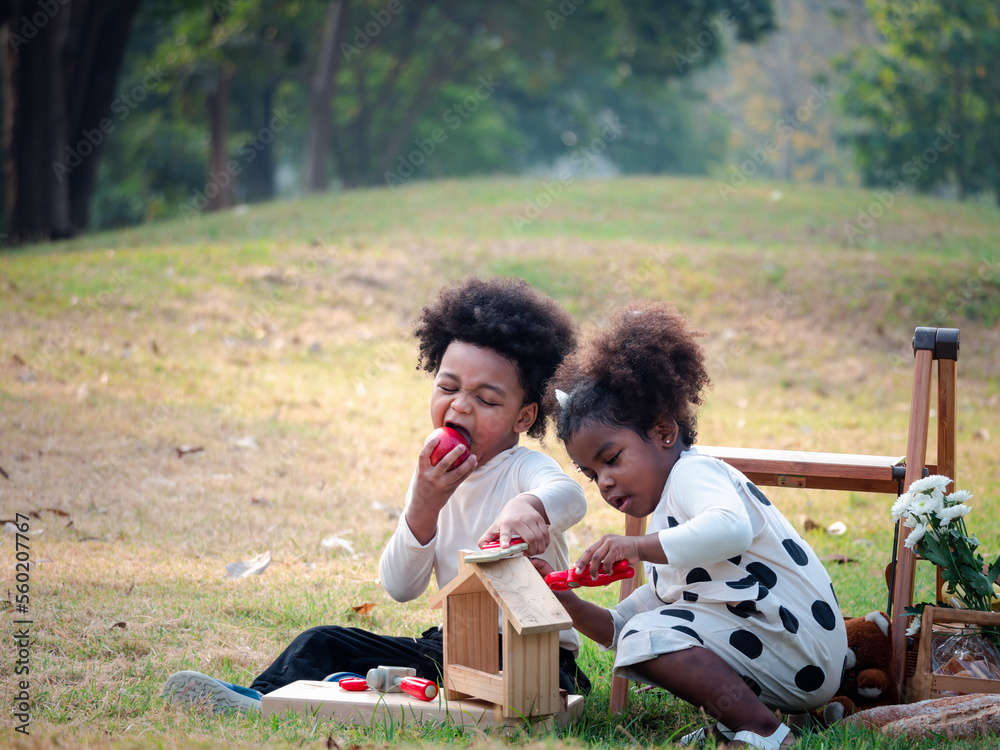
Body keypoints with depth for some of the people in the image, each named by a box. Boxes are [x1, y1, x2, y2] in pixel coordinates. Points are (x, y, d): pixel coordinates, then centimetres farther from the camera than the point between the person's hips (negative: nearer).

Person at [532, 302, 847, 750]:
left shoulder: (694, 472, -7)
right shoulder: (666, 522, 24)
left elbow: (732, 529, -32)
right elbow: (619, 629, 22)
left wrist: (638, 547, -32)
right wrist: (564, 602, 6)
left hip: (797, 643, -11)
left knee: (650, 637, -22)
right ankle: (739, 713, 3)